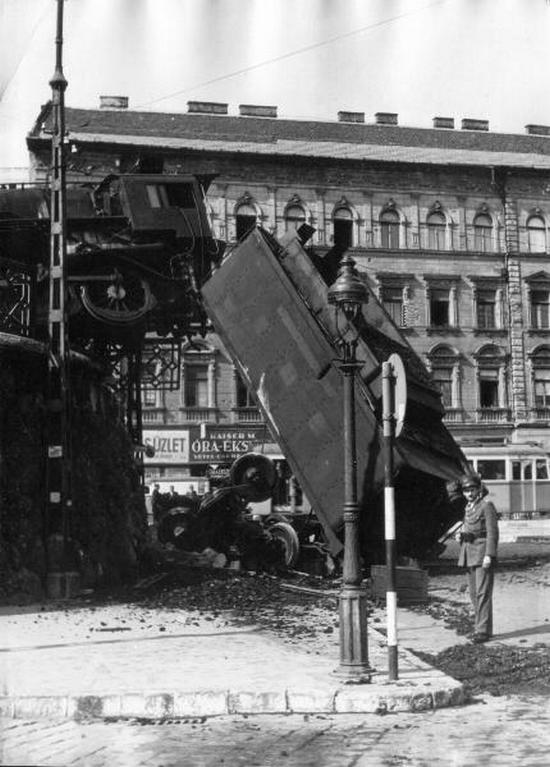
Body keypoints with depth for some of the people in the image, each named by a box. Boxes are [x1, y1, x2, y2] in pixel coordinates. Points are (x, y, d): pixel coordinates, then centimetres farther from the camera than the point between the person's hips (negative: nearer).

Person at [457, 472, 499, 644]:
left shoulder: (487, 506, -8)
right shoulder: (468, 507, 15)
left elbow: (492, 532, -13)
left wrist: (489, 555, -20)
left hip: (483, 552, -8)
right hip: (470, 553, 8)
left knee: (483, 592, -10)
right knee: (474, 593, 11)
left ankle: (483, 630, -9)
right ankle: (481, 626, 19)